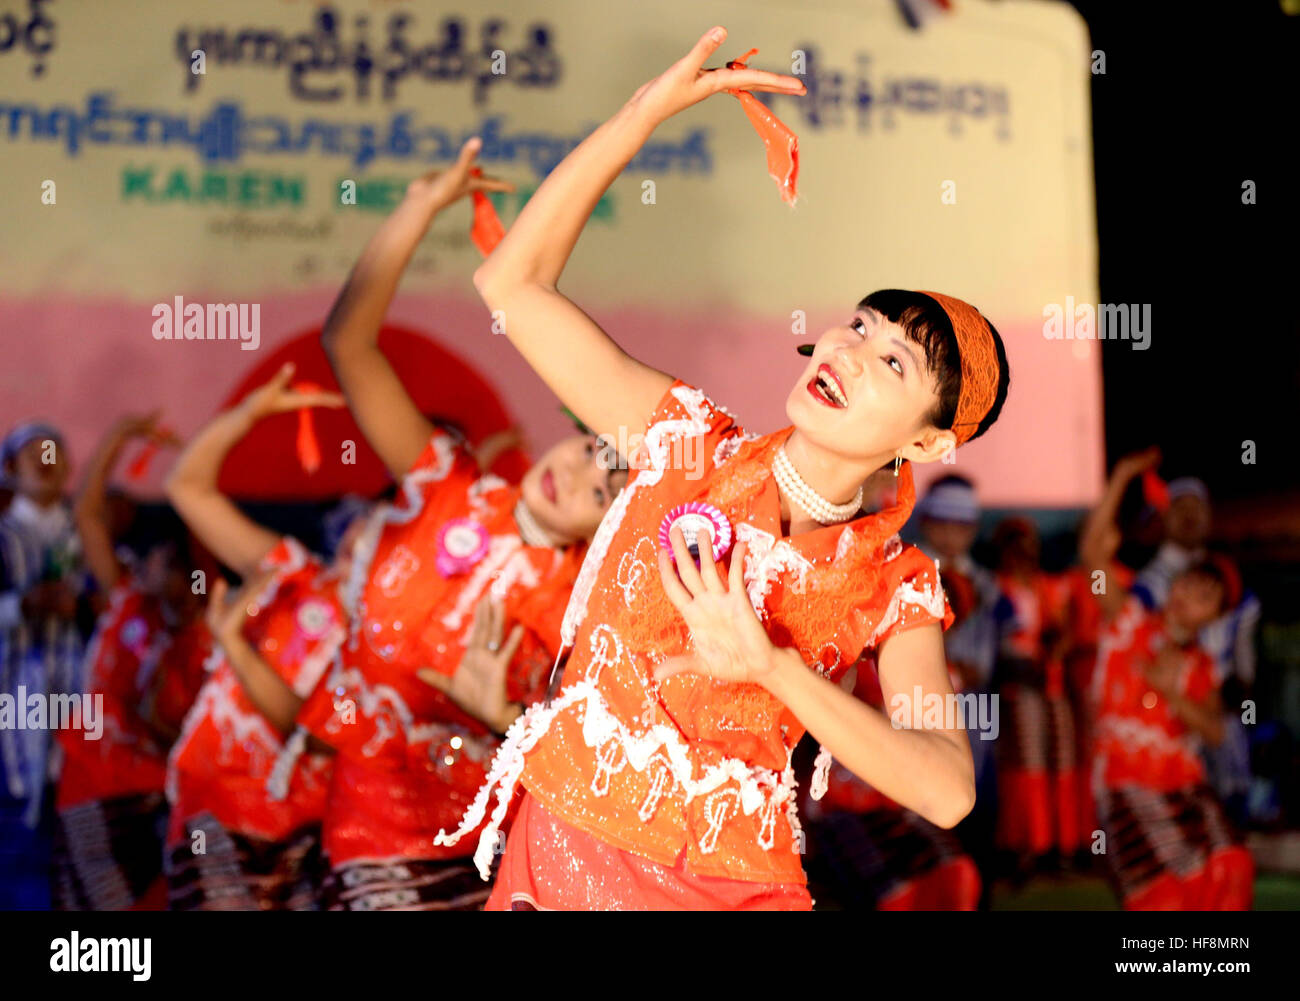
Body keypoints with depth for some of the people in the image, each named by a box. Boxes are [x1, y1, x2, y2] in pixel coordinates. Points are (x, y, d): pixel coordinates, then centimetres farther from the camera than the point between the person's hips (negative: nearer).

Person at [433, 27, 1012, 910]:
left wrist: (771, 668, -29)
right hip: (560, 843, 1)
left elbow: (949, 792, -20)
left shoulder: (897, 589, -6)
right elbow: (511, 284, -8)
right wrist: (649, 109, -15)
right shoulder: (689, 443, -5)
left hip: (728, 883, -1)